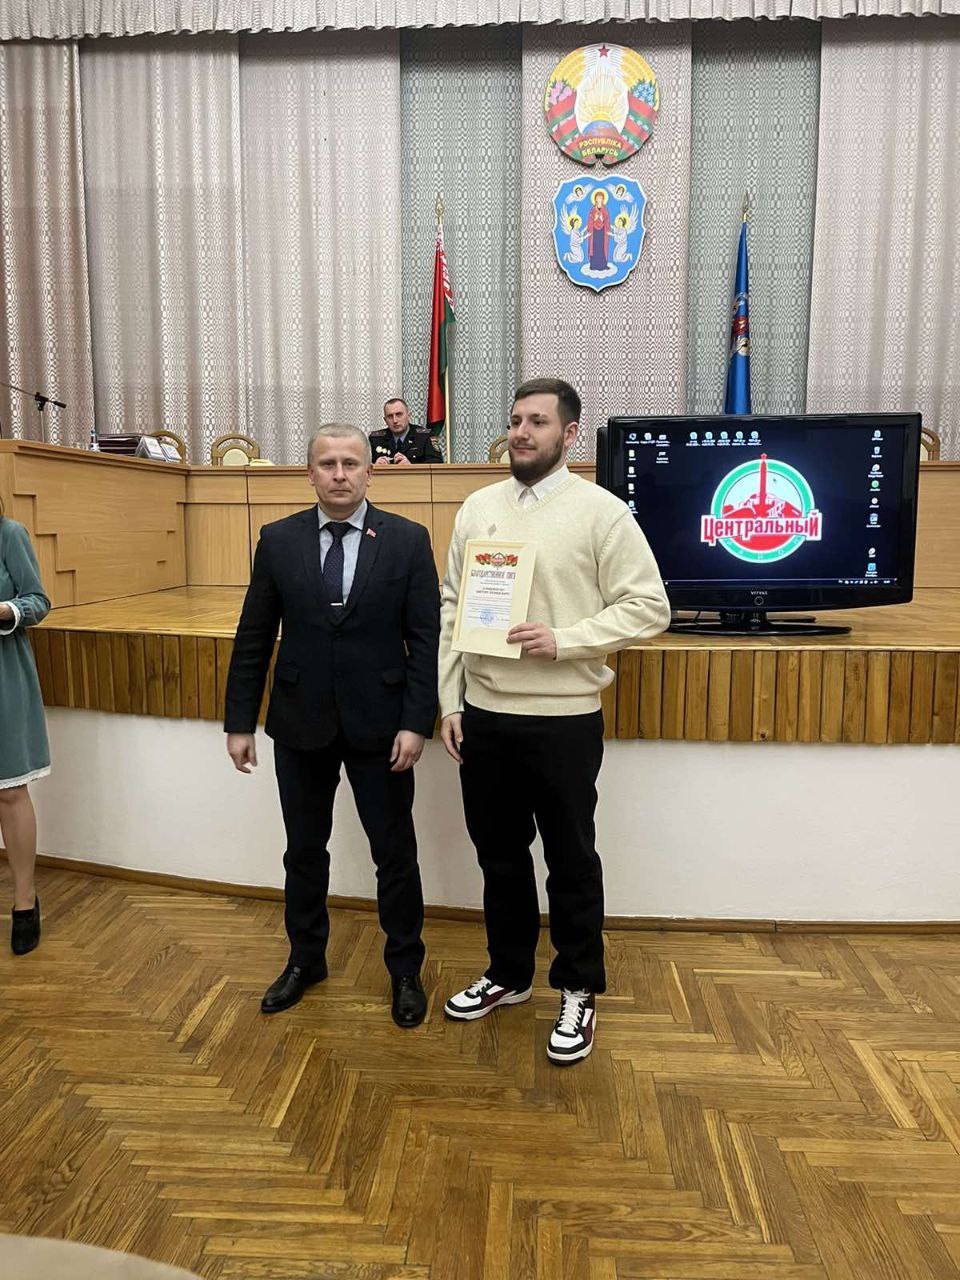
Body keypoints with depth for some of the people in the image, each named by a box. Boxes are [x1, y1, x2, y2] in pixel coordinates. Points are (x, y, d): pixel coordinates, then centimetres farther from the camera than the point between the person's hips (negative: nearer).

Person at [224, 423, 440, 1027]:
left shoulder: (408, 540, -5)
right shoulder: (278, 540, 1)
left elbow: (426, 638, -6)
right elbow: (254, 638, 4)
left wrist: (416, 722, -12)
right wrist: (240, 721, 3)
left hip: (379, 724, -2)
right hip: (300, 722, 2)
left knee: (395, 852, 9)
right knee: (304, 849, 17)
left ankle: (405, 970, 30)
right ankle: (306, 959, 39)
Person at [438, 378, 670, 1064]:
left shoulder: (599, 510, -6)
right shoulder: (478, 507, 8)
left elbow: (648, 606, -8)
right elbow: (452, 609, 9)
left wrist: (562, 641, -18)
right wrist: (451, 702, 4)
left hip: (563, 719, -4)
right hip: (483, 716, 5)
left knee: (571, 861, 10)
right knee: (499, 855, 18)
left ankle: (579, 990, 30)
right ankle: (509, 974, 38)